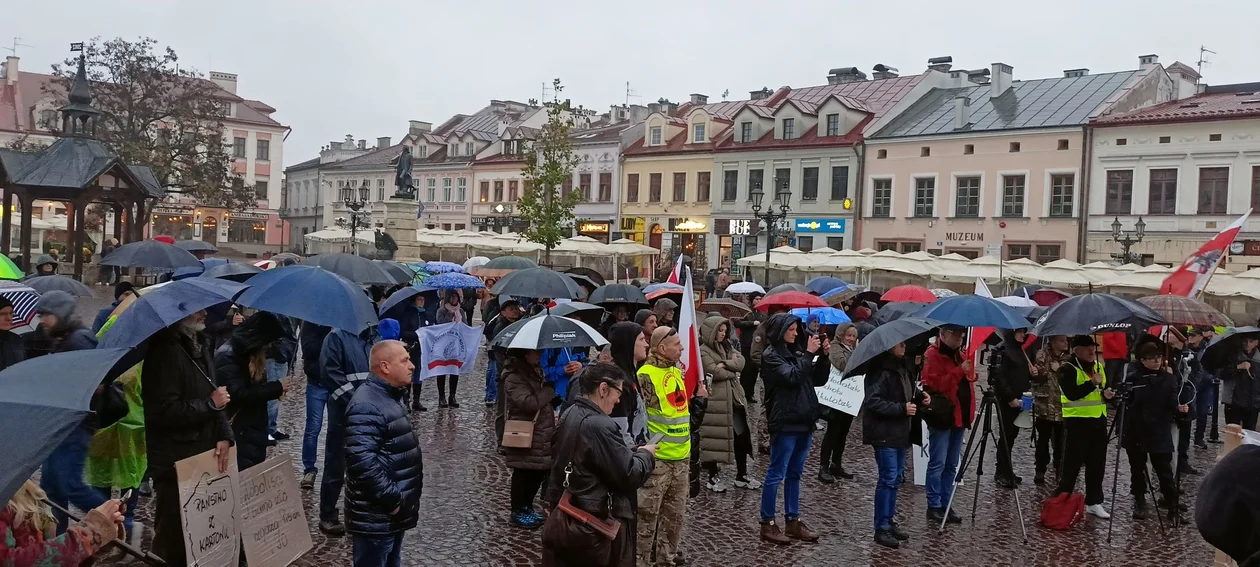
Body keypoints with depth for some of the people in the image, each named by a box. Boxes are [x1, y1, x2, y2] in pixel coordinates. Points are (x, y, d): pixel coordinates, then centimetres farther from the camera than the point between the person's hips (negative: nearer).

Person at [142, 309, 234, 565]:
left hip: (202, 456, 8)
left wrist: (224, 435, -2)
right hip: (176, 463, -8)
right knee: (175, 538, 3)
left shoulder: (198, 346, 10)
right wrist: (210, 404, -14)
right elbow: (164, 410, -25)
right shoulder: (164, 350, -17)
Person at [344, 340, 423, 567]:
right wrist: (392, 500, -23)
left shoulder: (392, 397, 12)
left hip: (394, 513, 10)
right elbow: (363, 462, -31)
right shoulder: (367, 406, -22)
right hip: (377, 516, -10)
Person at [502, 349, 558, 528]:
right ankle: (518, 512, 16)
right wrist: (550, 391, -17)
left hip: (542, 434, 8)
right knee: (523, 475, 2)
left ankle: (527, 507, 29)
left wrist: (552, 415, 9)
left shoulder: (535, 371, 11)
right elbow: (529, 402, -28)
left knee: (539, 472, 13)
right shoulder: (514, 378, -18)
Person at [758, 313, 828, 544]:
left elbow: (819, 380, 12)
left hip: (804, 421, 8)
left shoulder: (795, 353, 13)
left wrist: (823, 356, -1)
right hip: (785, 422, -7)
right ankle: (768, 525, 6)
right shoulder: (771, 356, -7)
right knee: (776, 474, -2)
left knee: (795, 474, 13)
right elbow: (792, 376, -21)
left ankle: (793, 521, 21)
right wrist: (809, 354, -16)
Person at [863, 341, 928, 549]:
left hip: (900, 432, 9)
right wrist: (902, 409, -23)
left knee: (896, 478, 14)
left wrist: (919, 397, 6)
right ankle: (881, 528, 3)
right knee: (888, 479, -6)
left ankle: (889, 521, 24)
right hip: (884, 433, -9)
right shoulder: (881, 371, -17)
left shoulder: (903, 367, 12)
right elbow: (873, 402, -22)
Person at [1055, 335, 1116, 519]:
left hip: (1098, 420, 7)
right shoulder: (1068, 369, -11)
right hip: (1077, 421, -7)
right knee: (1072, 464, -2)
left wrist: (1108, 392, -2)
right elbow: (1071, 394, -23)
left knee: (1097, 464, 11)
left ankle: (1094, 502, 20)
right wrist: (1092, 383, -30)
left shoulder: (1099, 366, 12)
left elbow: (1106, 387, 21)